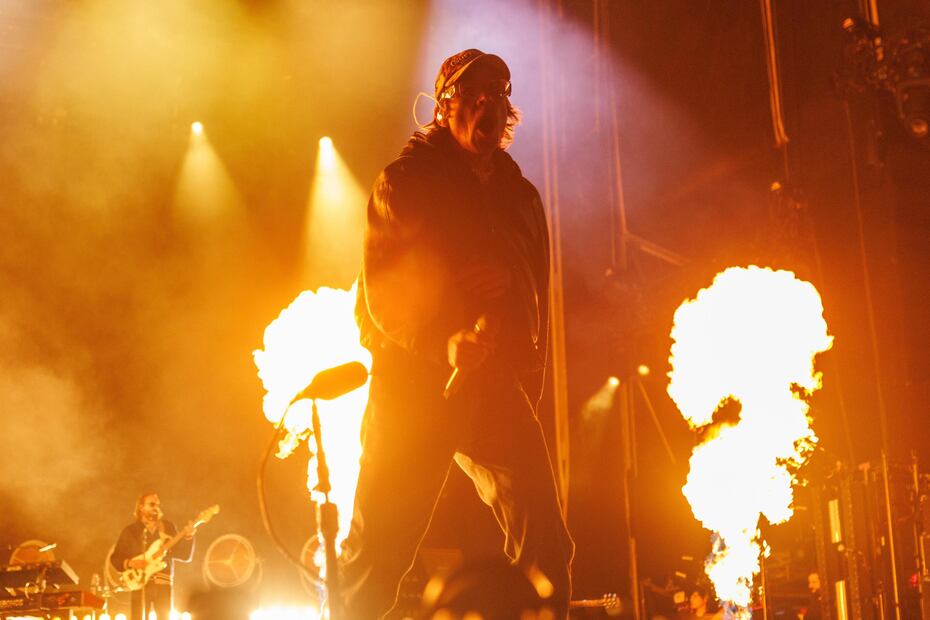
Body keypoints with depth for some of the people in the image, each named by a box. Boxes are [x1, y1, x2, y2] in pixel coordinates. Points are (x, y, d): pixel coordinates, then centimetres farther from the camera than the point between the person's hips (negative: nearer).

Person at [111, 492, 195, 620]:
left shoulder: (168, 527, 10)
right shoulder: (130, 530, 7)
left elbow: (185, 556, 5)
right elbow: (115, 558, 7)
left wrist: (188, 537, -12)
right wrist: (130, 563, -12)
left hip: (163, 584, 1)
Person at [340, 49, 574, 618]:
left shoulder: (519, 194, 18)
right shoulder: (406, 181, 3)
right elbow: (383, 296, -6)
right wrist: (445, 346, -21)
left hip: (497, 388, 5)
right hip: (415, 384, -4)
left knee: (547, 547, -2)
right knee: (379, 552, -6)